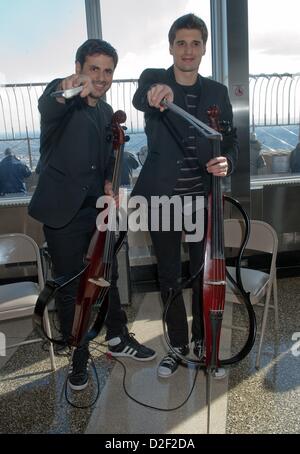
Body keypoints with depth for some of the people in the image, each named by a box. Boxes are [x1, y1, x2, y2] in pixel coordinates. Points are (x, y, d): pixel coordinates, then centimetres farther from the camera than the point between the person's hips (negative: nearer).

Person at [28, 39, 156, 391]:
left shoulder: (106, 112, 11)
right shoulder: (61, 102, -9)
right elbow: (46, 106, -35)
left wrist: (109, 183, 0)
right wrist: (65, 89, -58)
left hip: (98, 208, 6)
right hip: (64, 212, -6)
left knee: (108, 276, 17)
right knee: (69, 287, 6)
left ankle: (117, 339, 37)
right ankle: (79, 357, 25)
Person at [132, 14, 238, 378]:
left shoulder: (217, 92, 6)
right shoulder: (153, 79, 0)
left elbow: (230, 140, 8)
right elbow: (140, 98, -23)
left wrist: (226, 162, -16)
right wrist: (155, 92, -48)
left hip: (203, 197, 2)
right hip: (162, 198, -1)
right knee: (169, 275, 9)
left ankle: (201, 339, 32)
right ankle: (178, 344, 28)